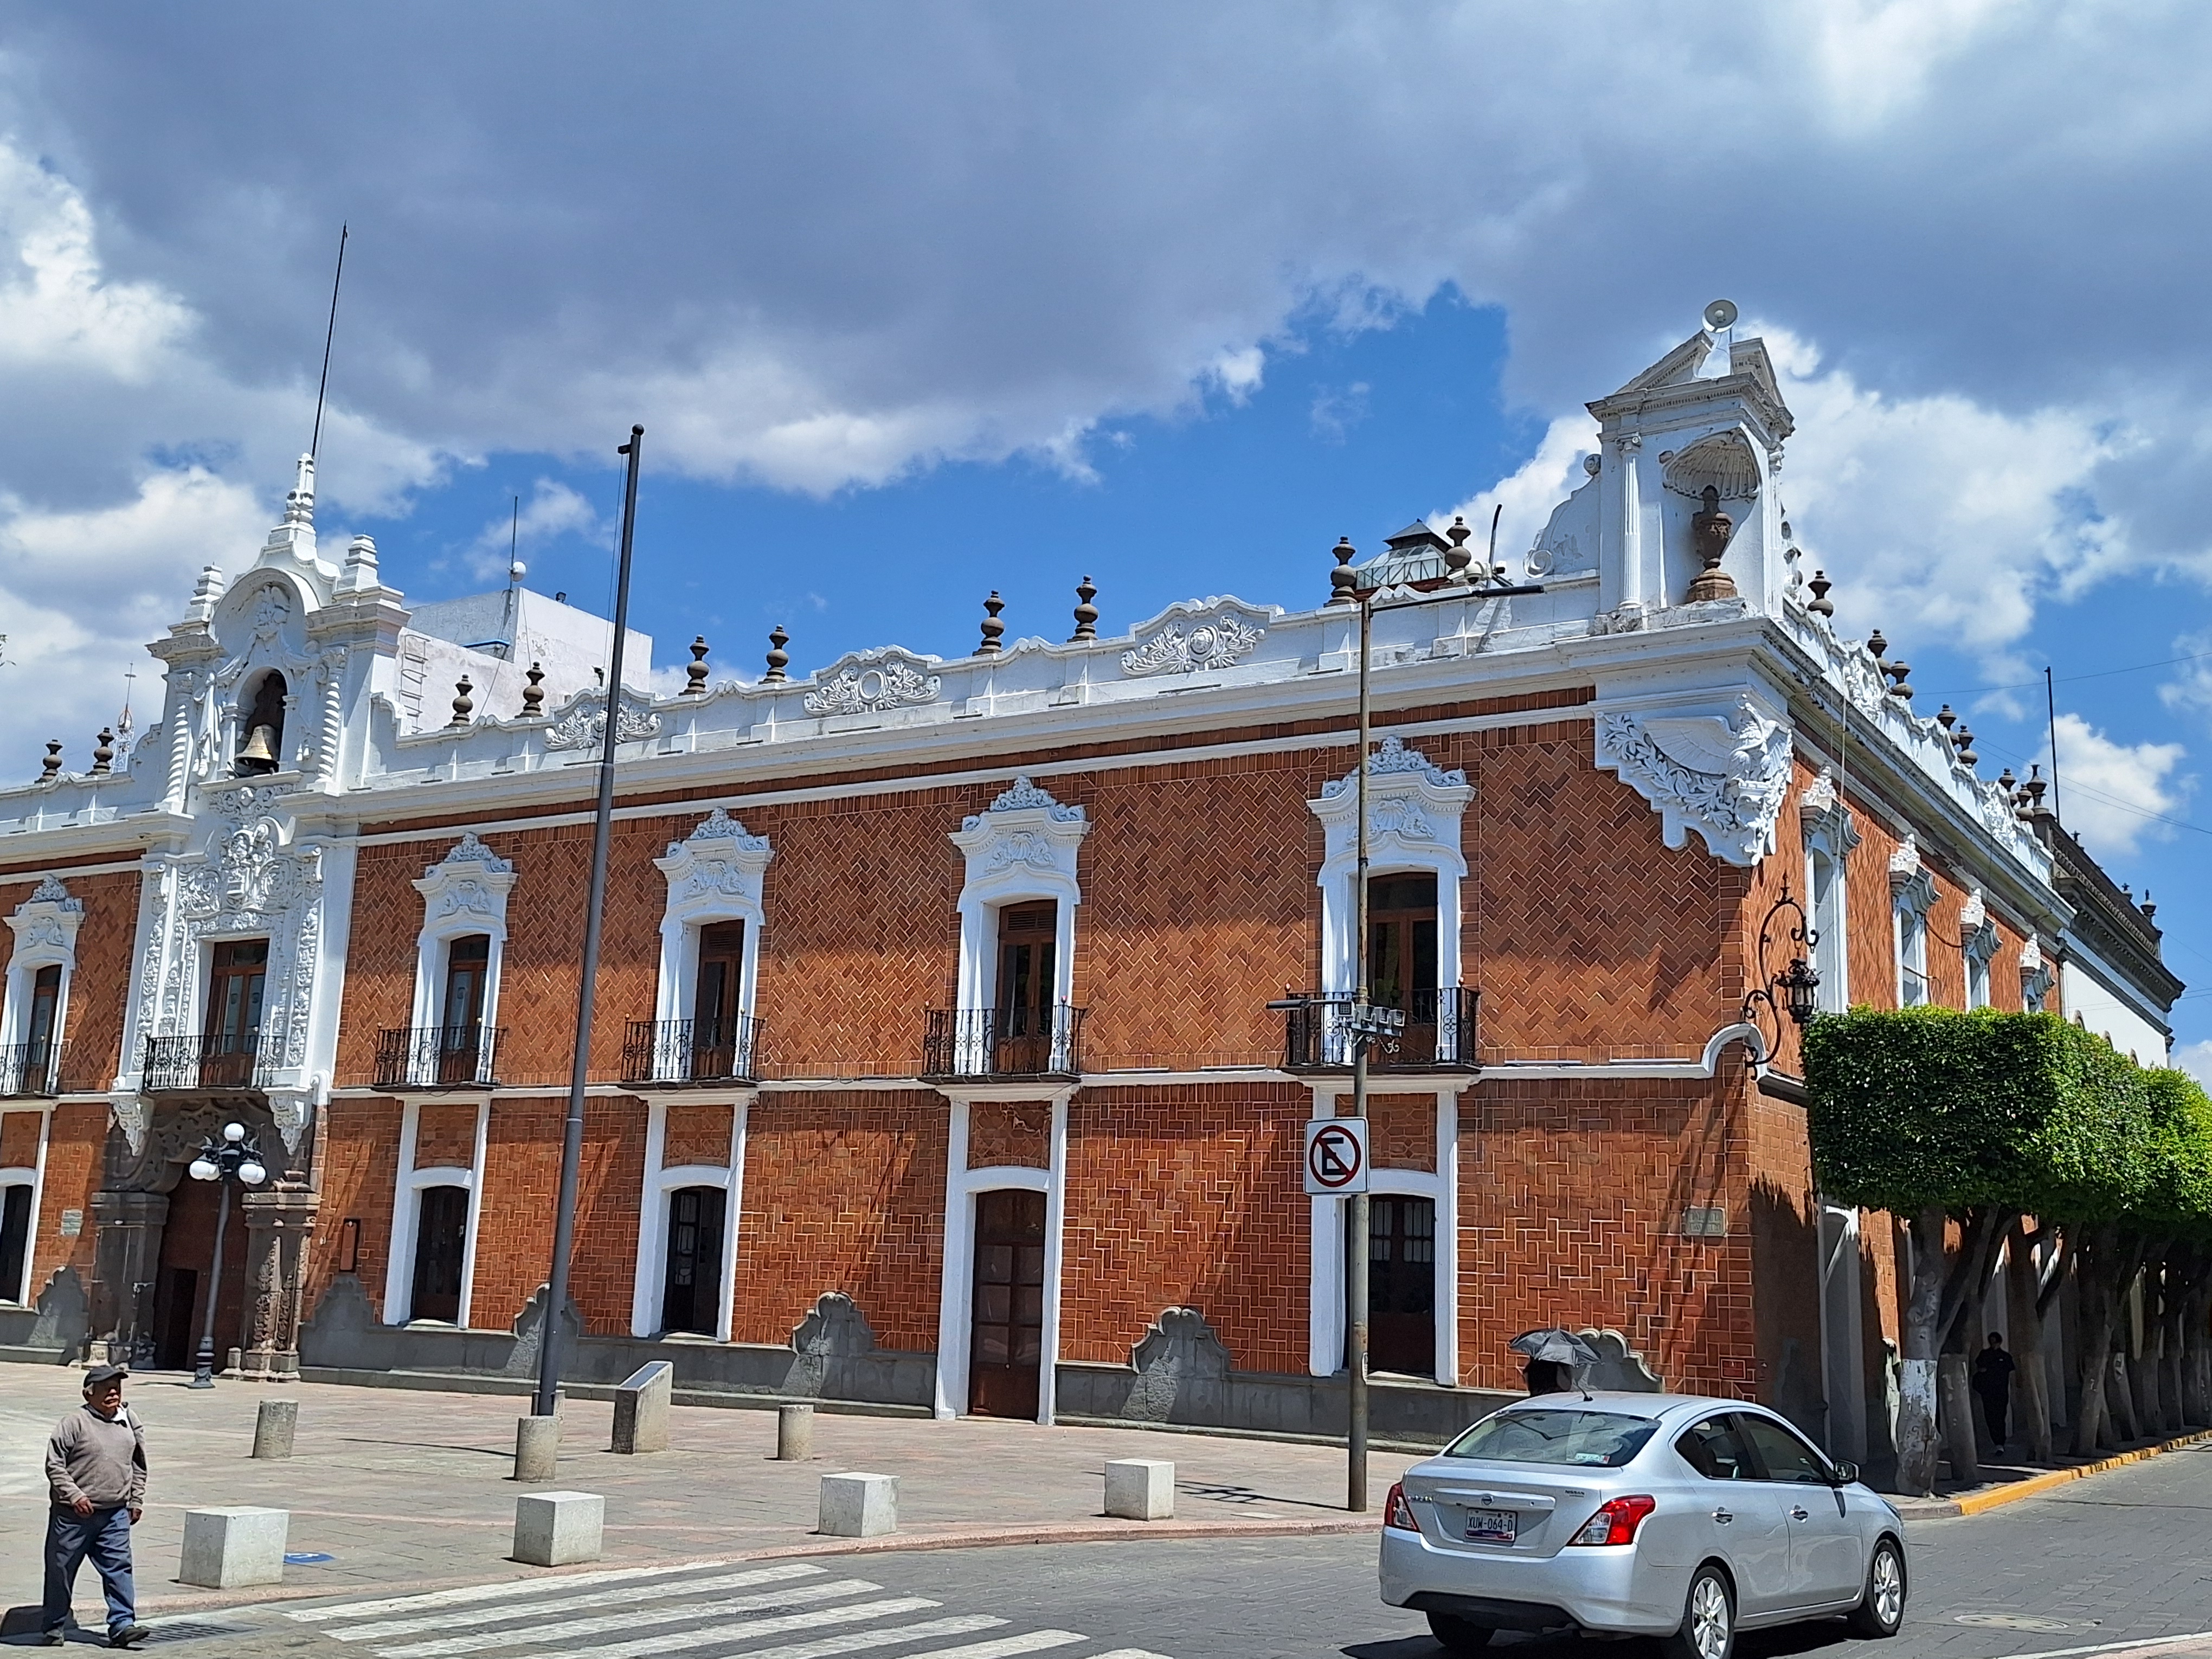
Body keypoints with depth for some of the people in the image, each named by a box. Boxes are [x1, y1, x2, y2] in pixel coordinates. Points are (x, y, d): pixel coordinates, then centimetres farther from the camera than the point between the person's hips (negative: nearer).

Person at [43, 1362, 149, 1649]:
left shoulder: (129, 1422, 9)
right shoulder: (74, 1423, -8)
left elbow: (138, 1465, 18)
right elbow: (54, 1464, -9)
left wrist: (136, 1500, 13)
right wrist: (74, 1495, -18)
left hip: (116, 1514, 4)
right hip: (74, 1514, -4)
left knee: (119, 1568, -3)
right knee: (61, 1570, 8)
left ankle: (122, 1625, -3)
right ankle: (55, 1627, 22)